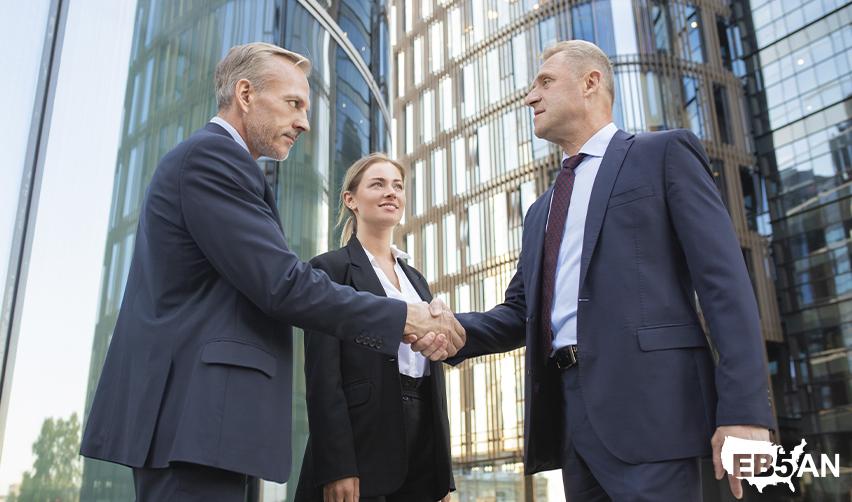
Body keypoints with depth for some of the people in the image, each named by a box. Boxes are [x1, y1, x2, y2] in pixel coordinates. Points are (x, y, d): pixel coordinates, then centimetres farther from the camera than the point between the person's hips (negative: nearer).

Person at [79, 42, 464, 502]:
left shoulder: (202, 157, 23)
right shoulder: (214, 155, -9)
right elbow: (282, 285, -18)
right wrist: (404, 319, -10)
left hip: (179, 411, 11)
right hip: (193, 413, -11)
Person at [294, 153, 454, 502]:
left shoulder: (416, 280, 19)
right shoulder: (331, 268, -1)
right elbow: (322, 373, -10)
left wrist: (443, 469, 12)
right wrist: (335, 467, -18)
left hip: (422, 445, 6)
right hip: (362, 443, -6)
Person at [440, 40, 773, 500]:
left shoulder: (664, 154, 4)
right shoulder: (540, 212, 24)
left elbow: (724, 280, -5)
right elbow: (520, 312, 20)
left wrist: (743, 409, -15)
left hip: (644, 398, -6)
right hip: (565, 407, 7)